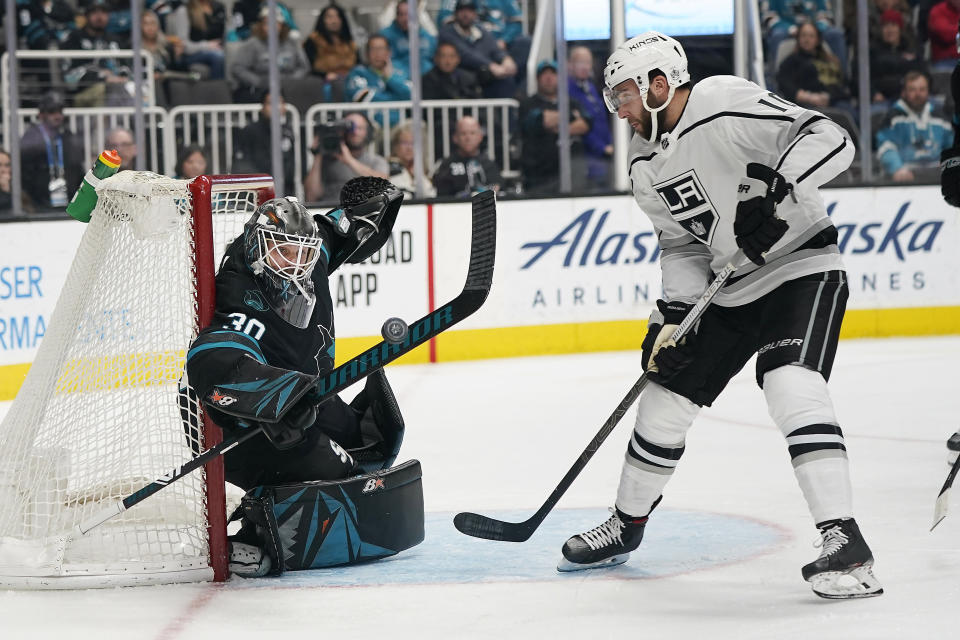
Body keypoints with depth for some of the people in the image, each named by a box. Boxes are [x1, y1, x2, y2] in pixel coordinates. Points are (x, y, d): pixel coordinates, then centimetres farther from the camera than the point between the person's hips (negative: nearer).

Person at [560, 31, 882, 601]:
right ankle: (627, 527, 34)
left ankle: (845, 543, -29)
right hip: (729, 291, 8)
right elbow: (681, 243, 13)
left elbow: (829, 140, -25)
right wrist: (673, 315, -1)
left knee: (792, 384, -29)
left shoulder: (727, 106, -19)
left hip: (803, 269, -8)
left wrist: (773, 191, -39)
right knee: (665, 397, 12)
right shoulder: (646, 167, 6)